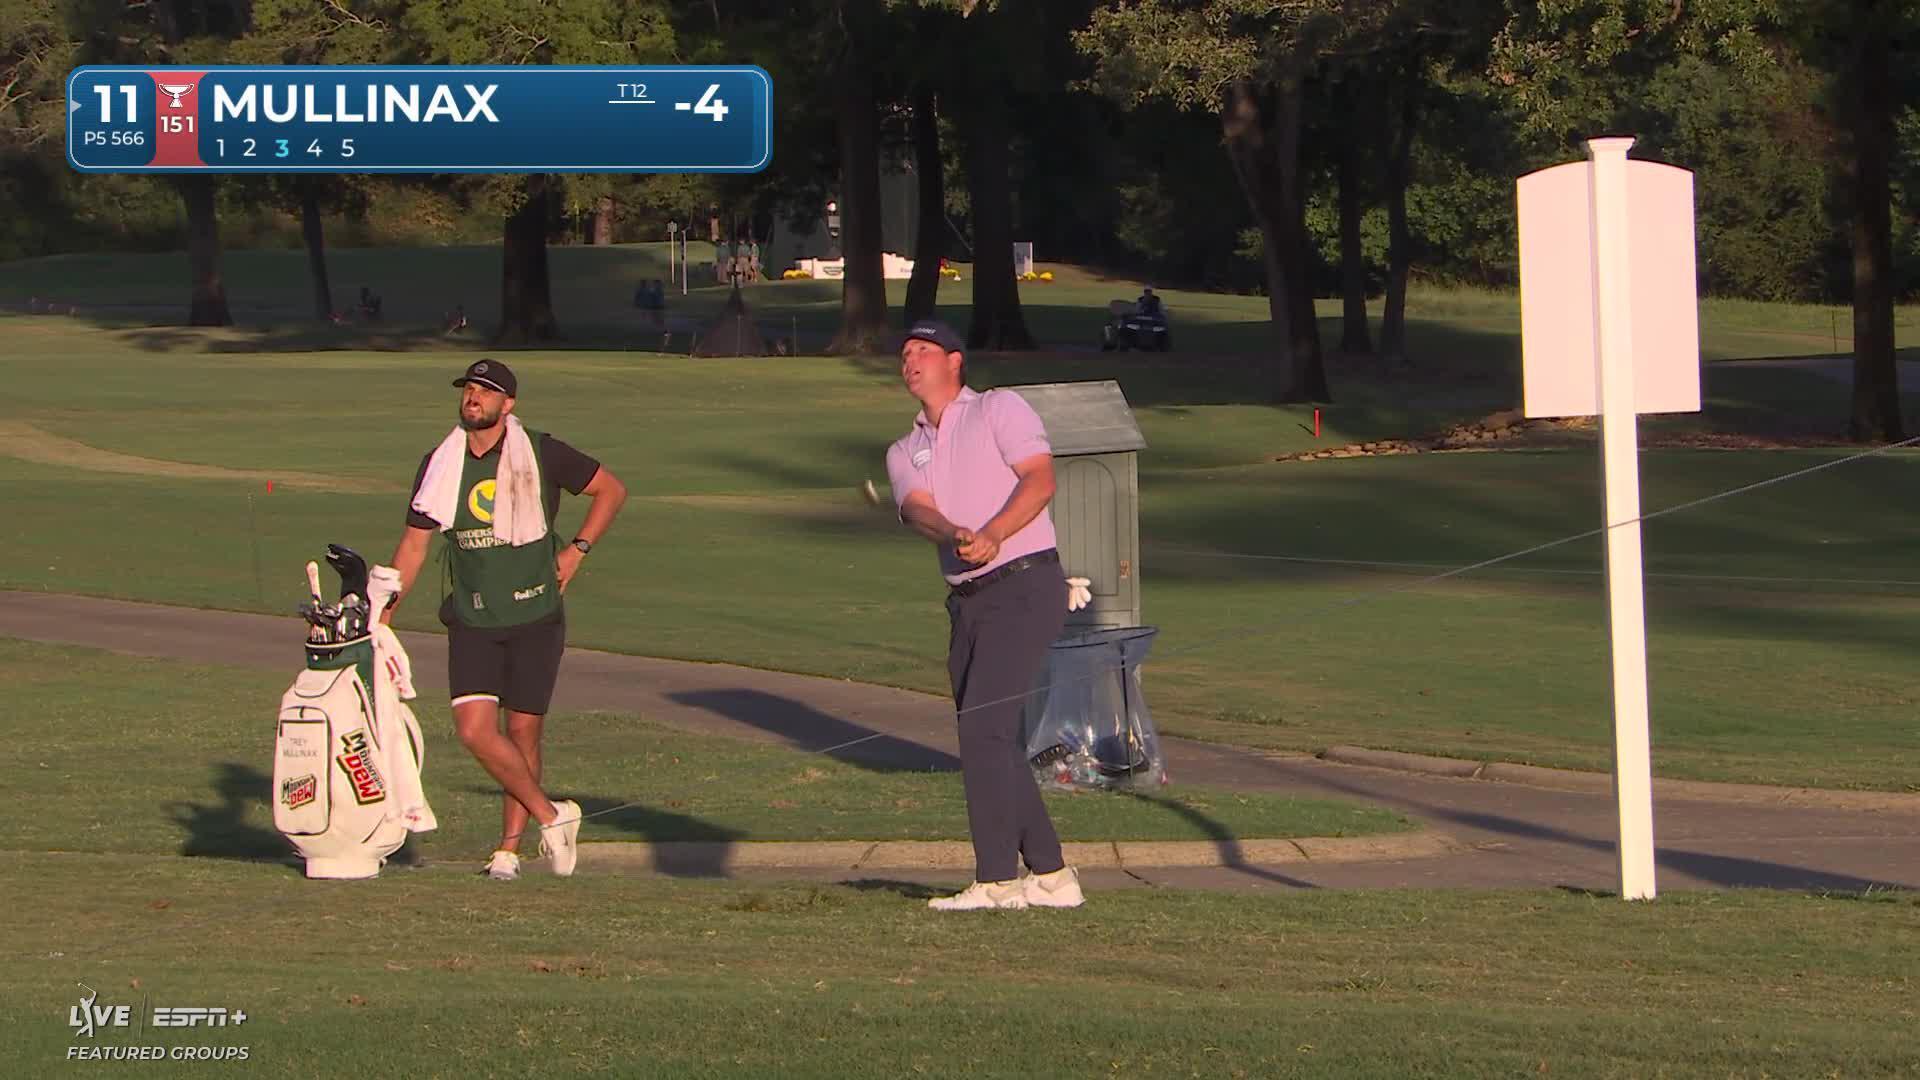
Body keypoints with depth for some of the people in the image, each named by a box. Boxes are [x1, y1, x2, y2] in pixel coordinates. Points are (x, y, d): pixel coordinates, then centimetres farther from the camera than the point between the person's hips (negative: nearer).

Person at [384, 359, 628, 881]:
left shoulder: (539, 454, -5)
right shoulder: (441, 465, 3)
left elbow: (611, 489, 7)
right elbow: (414, 544, 8)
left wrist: (577, 550, -2)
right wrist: (383, 613, 0)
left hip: (535, 617, -2)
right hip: (471, 622, 2)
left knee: (522, 731, 2)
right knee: (475, 729, -12)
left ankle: (509, 848, 13)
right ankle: (551, 815, 4)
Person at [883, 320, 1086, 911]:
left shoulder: (1000, 409, 3)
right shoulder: (904, 452, 19)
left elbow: (1039, 478, -13)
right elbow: (919, 509, -2)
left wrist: (992, 536, -29)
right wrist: (957, 537, -26)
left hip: (1024, 587, -7)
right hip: (966, 600, 7)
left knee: (983, 726, -16)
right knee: (985, 740, 7)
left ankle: (998, 880, -15)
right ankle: (1049, 875, 15)